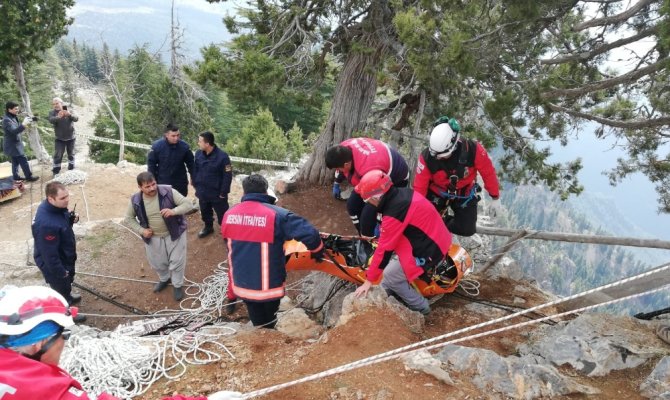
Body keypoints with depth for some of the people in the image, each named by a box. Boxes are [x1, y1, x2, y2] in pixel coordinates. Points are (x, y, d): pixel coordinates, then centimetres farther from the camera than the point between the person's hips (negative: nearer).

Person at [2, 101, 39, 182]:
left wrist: (25, 123, 8)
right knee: (23, 160, -9)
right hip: (12, 144, -10)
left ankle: (16, 176, 24)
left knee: (16, 161, 16)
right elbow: (14, 131, -35)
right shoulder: (7, 120, -22)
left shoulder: (13, 117, 10)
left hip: (15, 143, 10)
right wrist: (23, 124, -47)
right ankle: (29, 176, -5)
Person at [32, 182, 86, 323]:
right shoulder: (46, 224, -42)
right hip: (54, 263, -8)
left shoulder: (56, 207, -15)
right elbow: (49, 253, -32)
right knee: (61, 286, 19)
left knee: (68, 281, 33)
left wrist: (71, 219, -13)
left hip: (65, 256, 8)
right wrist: (60, 272, -20)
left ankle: (68, 295, 62)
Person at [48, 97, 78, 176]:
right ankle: (56, 171, 3)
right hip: (59, 139, -1)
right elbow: (51, 120, -26)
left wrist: (70, 115, -43)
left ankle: (71, 170, 27)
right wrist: (58, 117, -49)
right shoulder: (52, 112, -5)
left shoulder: (69, 111, -3)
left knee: (71, 154, 13)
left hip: (70, 137, 1)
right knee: (57, 155, -3)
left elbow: (76, 118, -20)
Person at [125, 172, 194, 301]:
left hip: (174, 234, -3)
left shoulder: (168, 192, -21)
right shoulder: (136, 200, -13)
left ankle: (177, 285, 33)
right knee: (157, 263, 20)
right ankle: (164, 279, 52)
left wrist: (173, 211, -38)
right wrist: (141, 230, -10)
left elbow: (188, 204, -20)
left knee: (177, 261, 7)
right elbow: (129, 218, 4)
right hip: (153, 237, 3)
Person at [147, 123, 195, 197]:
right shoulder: (157, 146, -14)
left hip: (180, 184, 1)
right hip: (162, 183, -1)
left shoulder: (184, 146, -11)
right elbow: (151, 163, -4)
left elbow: (190, 163, 1)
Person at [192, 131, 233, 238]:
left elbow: (227, 176, -18)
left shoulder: (222, 156, -22)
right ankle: (208, 227, 48)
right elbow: (195, 170, 10)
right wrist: (195, 185, 9)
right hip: (202, 192, 6)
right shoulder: (198, 154, -4)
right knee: (205, 212, 24)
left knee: (222, 215, 5)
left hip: (217, 193, -6)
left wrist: (223, 192, -15)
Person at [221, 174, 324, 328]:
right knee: (268, 325, 22)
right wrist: (317, 251, -4)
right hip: (268, 286, -4)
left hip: (242, 285, 4)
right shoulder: (276, 215, -21)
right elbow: (309, 233, -25)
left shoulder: (229, 215, -4)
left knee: (258, 324, 25)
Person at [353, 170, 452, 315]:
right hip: (436, 238, 9)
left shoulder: (394, 213, -26)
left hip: (429, 252, -9)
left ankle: (420, 307, 16)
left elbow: (384, 249, -18)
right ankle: (385, 293, 27)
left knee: (390, 275, 0)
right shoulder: (402, 193, -1)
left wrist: (369, 281, -8)